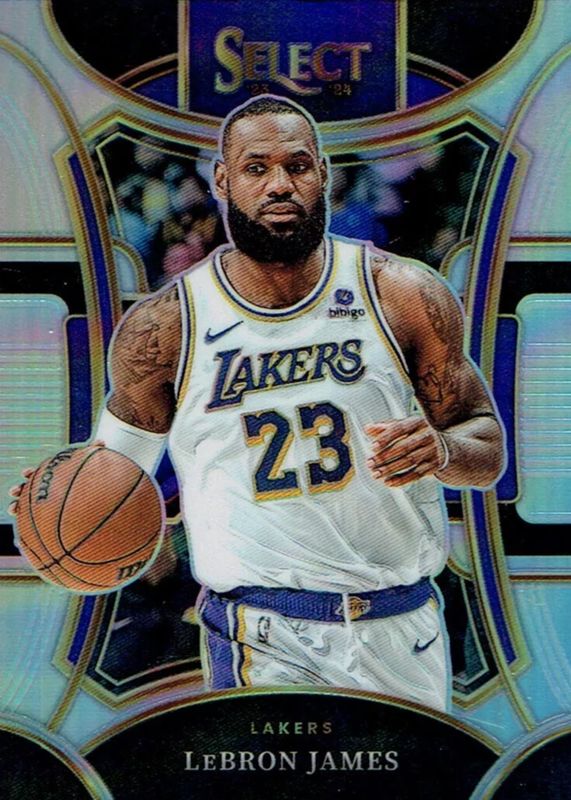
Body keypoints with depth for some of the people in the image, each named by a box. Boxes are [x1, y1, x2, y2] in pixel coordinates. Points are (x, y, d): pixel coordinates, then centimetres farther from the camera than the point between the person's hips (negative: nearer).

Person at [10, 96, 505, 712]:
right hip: (264, 638, -2)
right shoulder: (163, 328, -3)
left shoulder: (406, 298, -3)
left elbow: (489, 450, 4)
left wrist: (441, 448, -18)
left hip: (404, 631, 2)